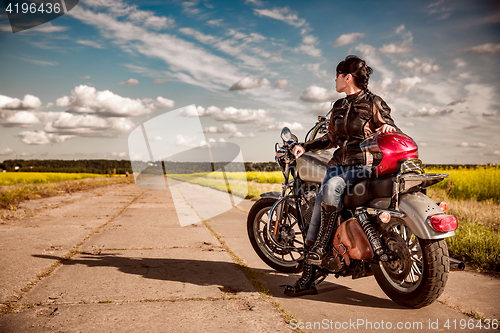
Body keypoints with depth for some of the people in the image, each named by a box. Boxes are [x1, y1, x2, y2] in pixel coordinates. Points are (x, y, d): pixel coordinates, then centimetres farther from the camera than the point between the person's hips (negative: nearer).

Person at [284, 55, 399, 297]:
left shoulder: (374, 103, 0)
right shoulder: (339, 106, 19)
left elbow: (393, 135, -1)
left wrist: (389, 128, -25)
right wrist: (305, 146, 15)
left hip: (363, 166, -5)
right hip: (339, 165, 6)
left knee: (331, 188, -37)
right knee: (317, 213, -15)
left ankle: (320, 247, -25)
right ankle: (308, 278, -13)